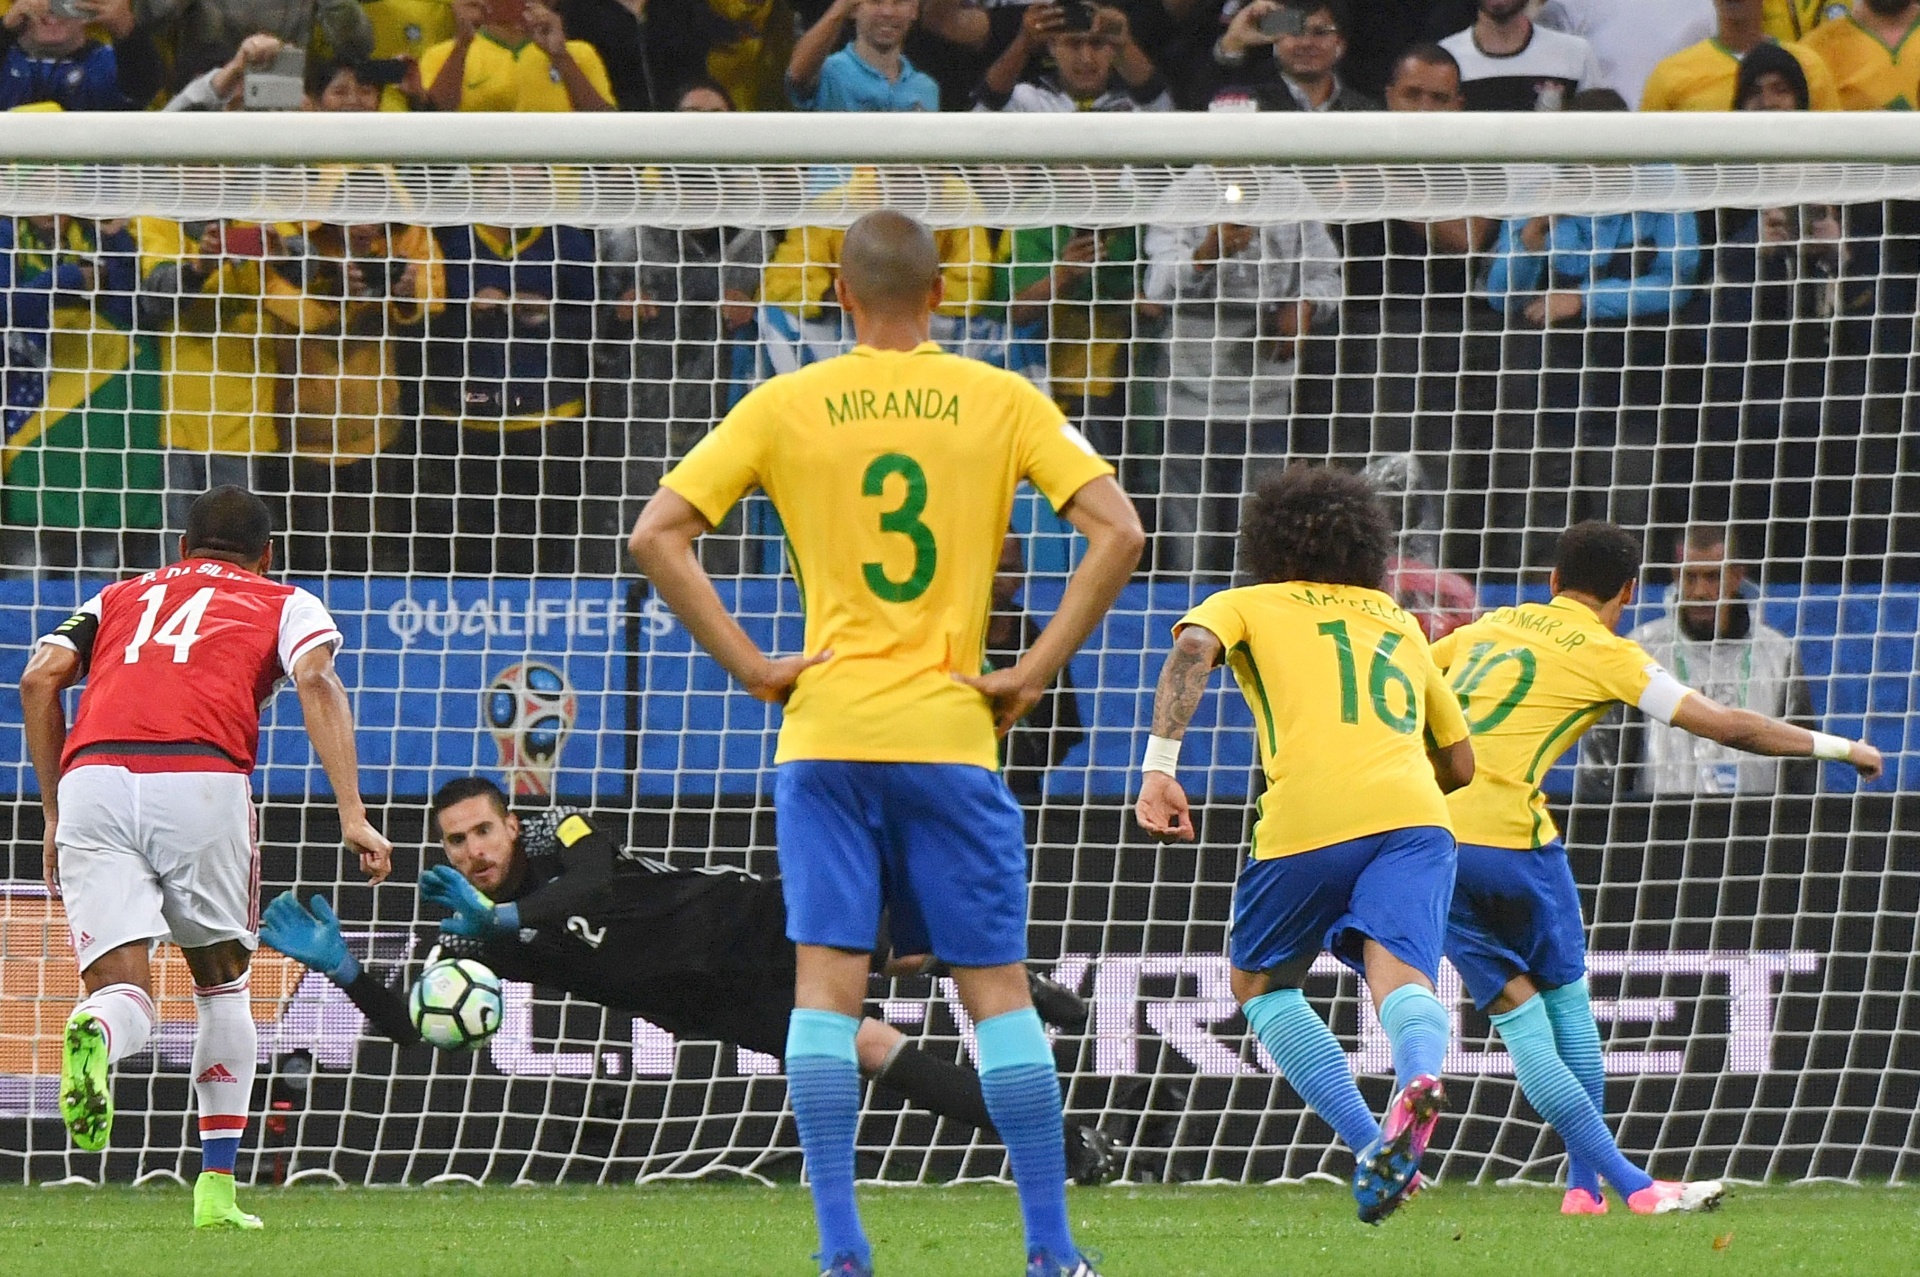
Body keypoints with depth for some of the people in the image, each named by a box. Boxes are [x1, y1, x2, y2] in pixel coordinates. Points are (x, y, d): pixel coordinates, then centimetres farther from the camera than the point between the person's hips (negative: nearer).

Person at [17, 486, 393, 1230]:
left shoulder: (120, 598, 32)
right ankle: (216, 1190, 17)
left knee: (123, 991, -1)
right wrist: (352, 815, -4)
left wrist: (56, 814, 22)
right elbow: (316, 682, 4)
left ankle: (96, 1037, -39)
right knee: (222, 982, 21)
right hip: (202, 781, -1)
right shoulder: (285, 605, 25)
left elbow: (39, 680, 17)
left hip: (92, 776, 1)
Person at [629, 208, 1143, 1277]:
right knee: (998, 986, 5)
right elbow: (1117, 532, -8)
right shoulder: (1001, 402, 1)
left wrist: (751, 666, -1)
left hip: (825, 734, 0)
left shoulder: (784, 407, 3)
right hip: (951, 735, 0)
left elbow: (658, 536, -3)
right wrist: (1035, 672, -4)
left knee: (827, 984, 1)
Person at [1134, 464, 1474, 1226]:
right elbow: (1460, 763, 36)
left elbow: (1192, 650, -3)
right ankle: (1419, 1077, -52)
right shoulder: (1401, 627, 32)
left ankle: (1367, 1142, 3)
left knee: (1261, 985, 19)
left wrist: (1159, 768, -12)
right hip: (1413, 815, 2)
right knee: (1401, 977, -15)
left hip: (1308, 819, -2)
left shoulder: (1251, 606, 22)